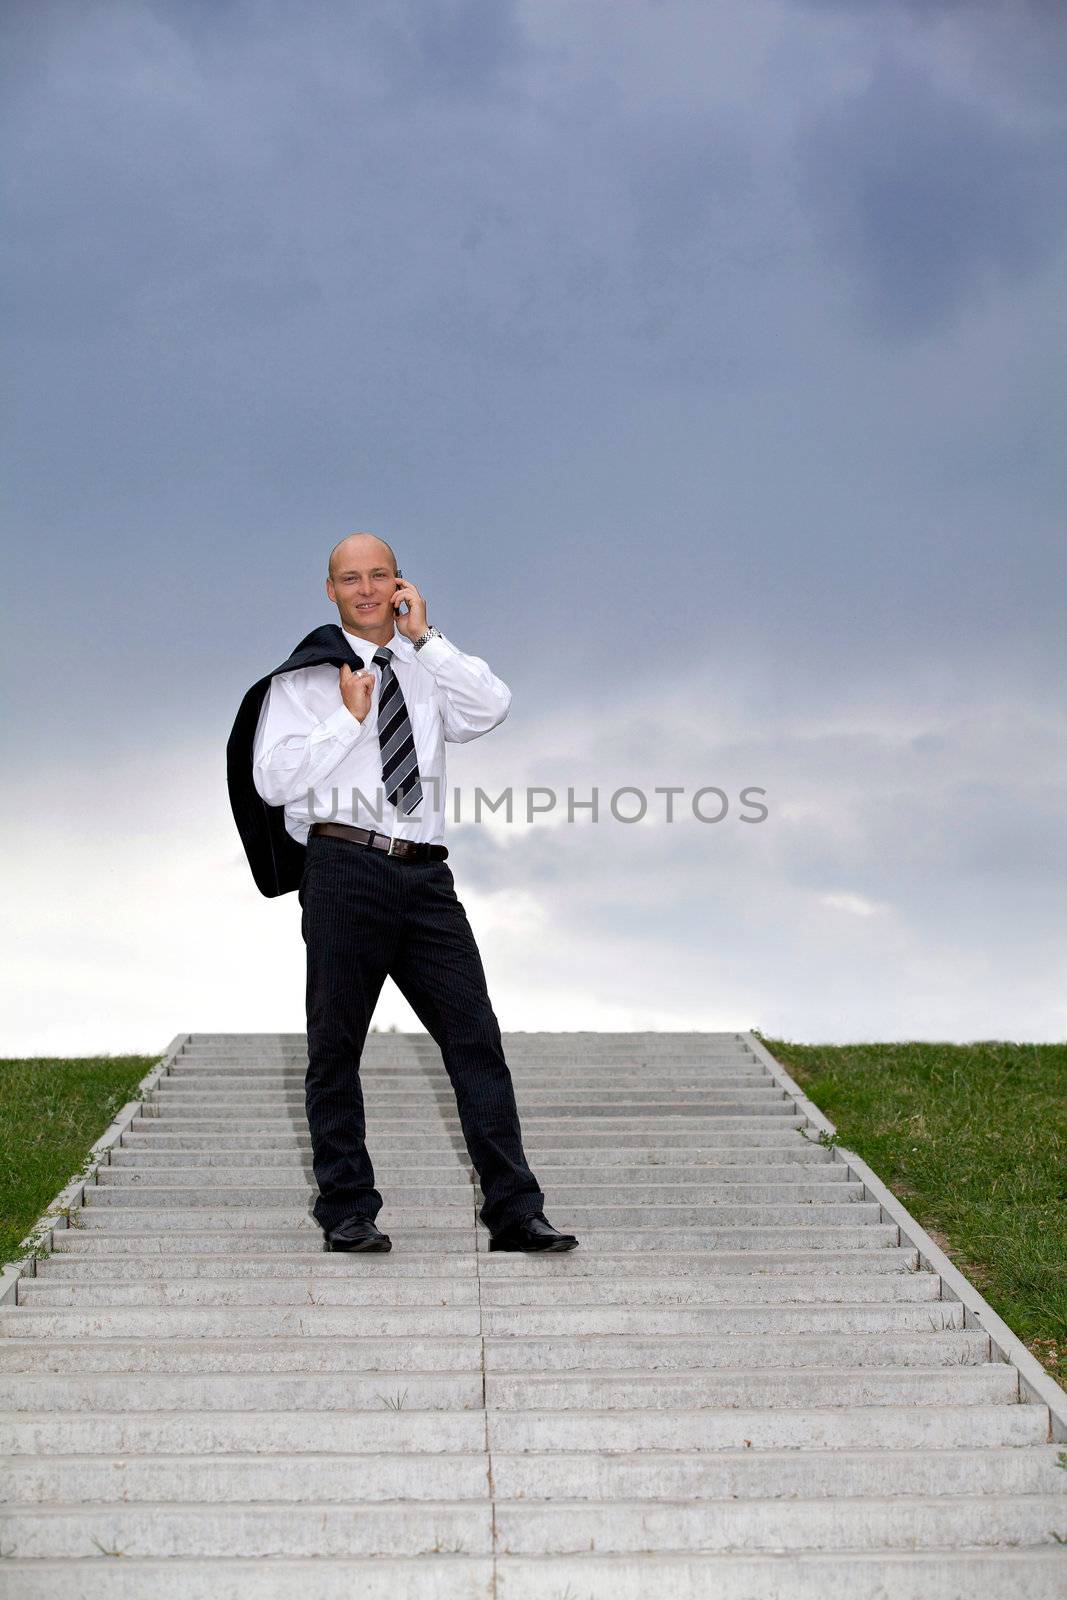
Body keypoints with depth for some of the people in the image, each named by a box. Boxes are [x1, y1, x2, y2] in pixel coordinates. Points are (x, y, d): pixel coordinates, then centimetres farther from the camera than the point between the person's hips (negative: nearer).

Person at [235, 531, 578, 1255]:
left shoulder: (428, 673, 19)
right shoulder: (305, 677, 9)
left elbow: (493, 708, -1)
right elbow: (273, 780, -1)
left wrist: (425, 636, 0)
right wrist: (349, 718, -4)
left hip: (425, 876, 3)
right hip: (344, 865, -3)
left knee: (476, 1037, -4)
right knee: (336, 1046, 2)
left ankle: (515, 1212, -3)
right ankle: (348, 1212, 11)